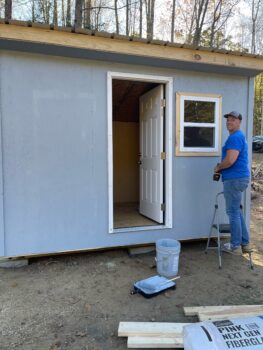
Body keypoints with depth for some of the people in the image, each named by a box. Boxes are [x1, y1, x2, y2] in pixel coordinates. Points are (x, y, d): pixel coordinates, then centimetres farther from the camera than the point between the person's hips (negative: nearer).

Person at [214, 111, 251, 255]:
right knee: (236, 211, 18)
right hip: (237, 178, 11)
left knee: (233, 212, -2)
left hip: (234, 179, -11)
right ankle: (244, 243, 26)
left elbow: (230, 161, -25)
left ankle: (235, 246, 10)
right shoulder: (238, 136, 19)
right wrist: (221, 167, 11)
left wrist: (218, 168, -6)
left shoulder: (235, 137, -15)